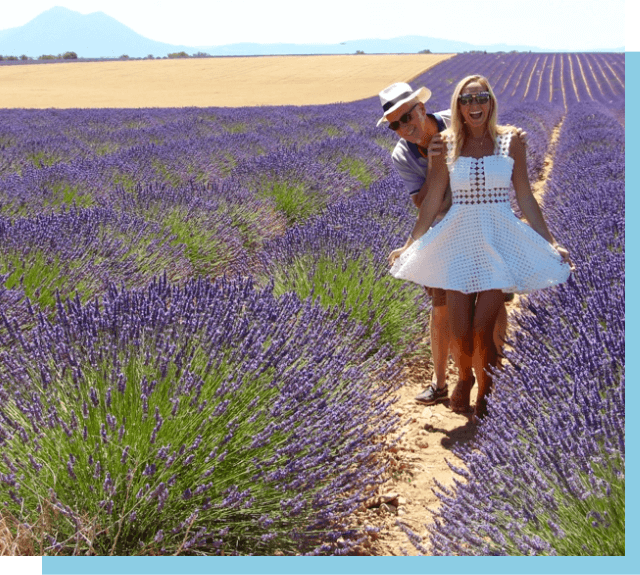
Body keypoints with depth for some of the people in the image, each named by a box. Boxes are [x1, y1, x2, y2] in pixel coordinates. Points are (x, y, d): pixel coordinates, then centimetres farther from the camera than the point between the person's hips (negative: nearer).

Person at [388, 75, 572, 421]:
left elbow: (526, 198, 5)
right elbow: (431, 201, 7)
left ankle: (486, 393, 18)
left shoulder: (510, 141, 2)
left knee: (483, 330, -9)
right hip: (459, 240, 1)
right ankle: (464, 378, 33)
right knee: (459, 333, -2)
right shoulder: (447, 146, 4)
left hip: (498, 242, -1)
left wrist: (550, 243, 2)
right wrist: (408, 246, 8)